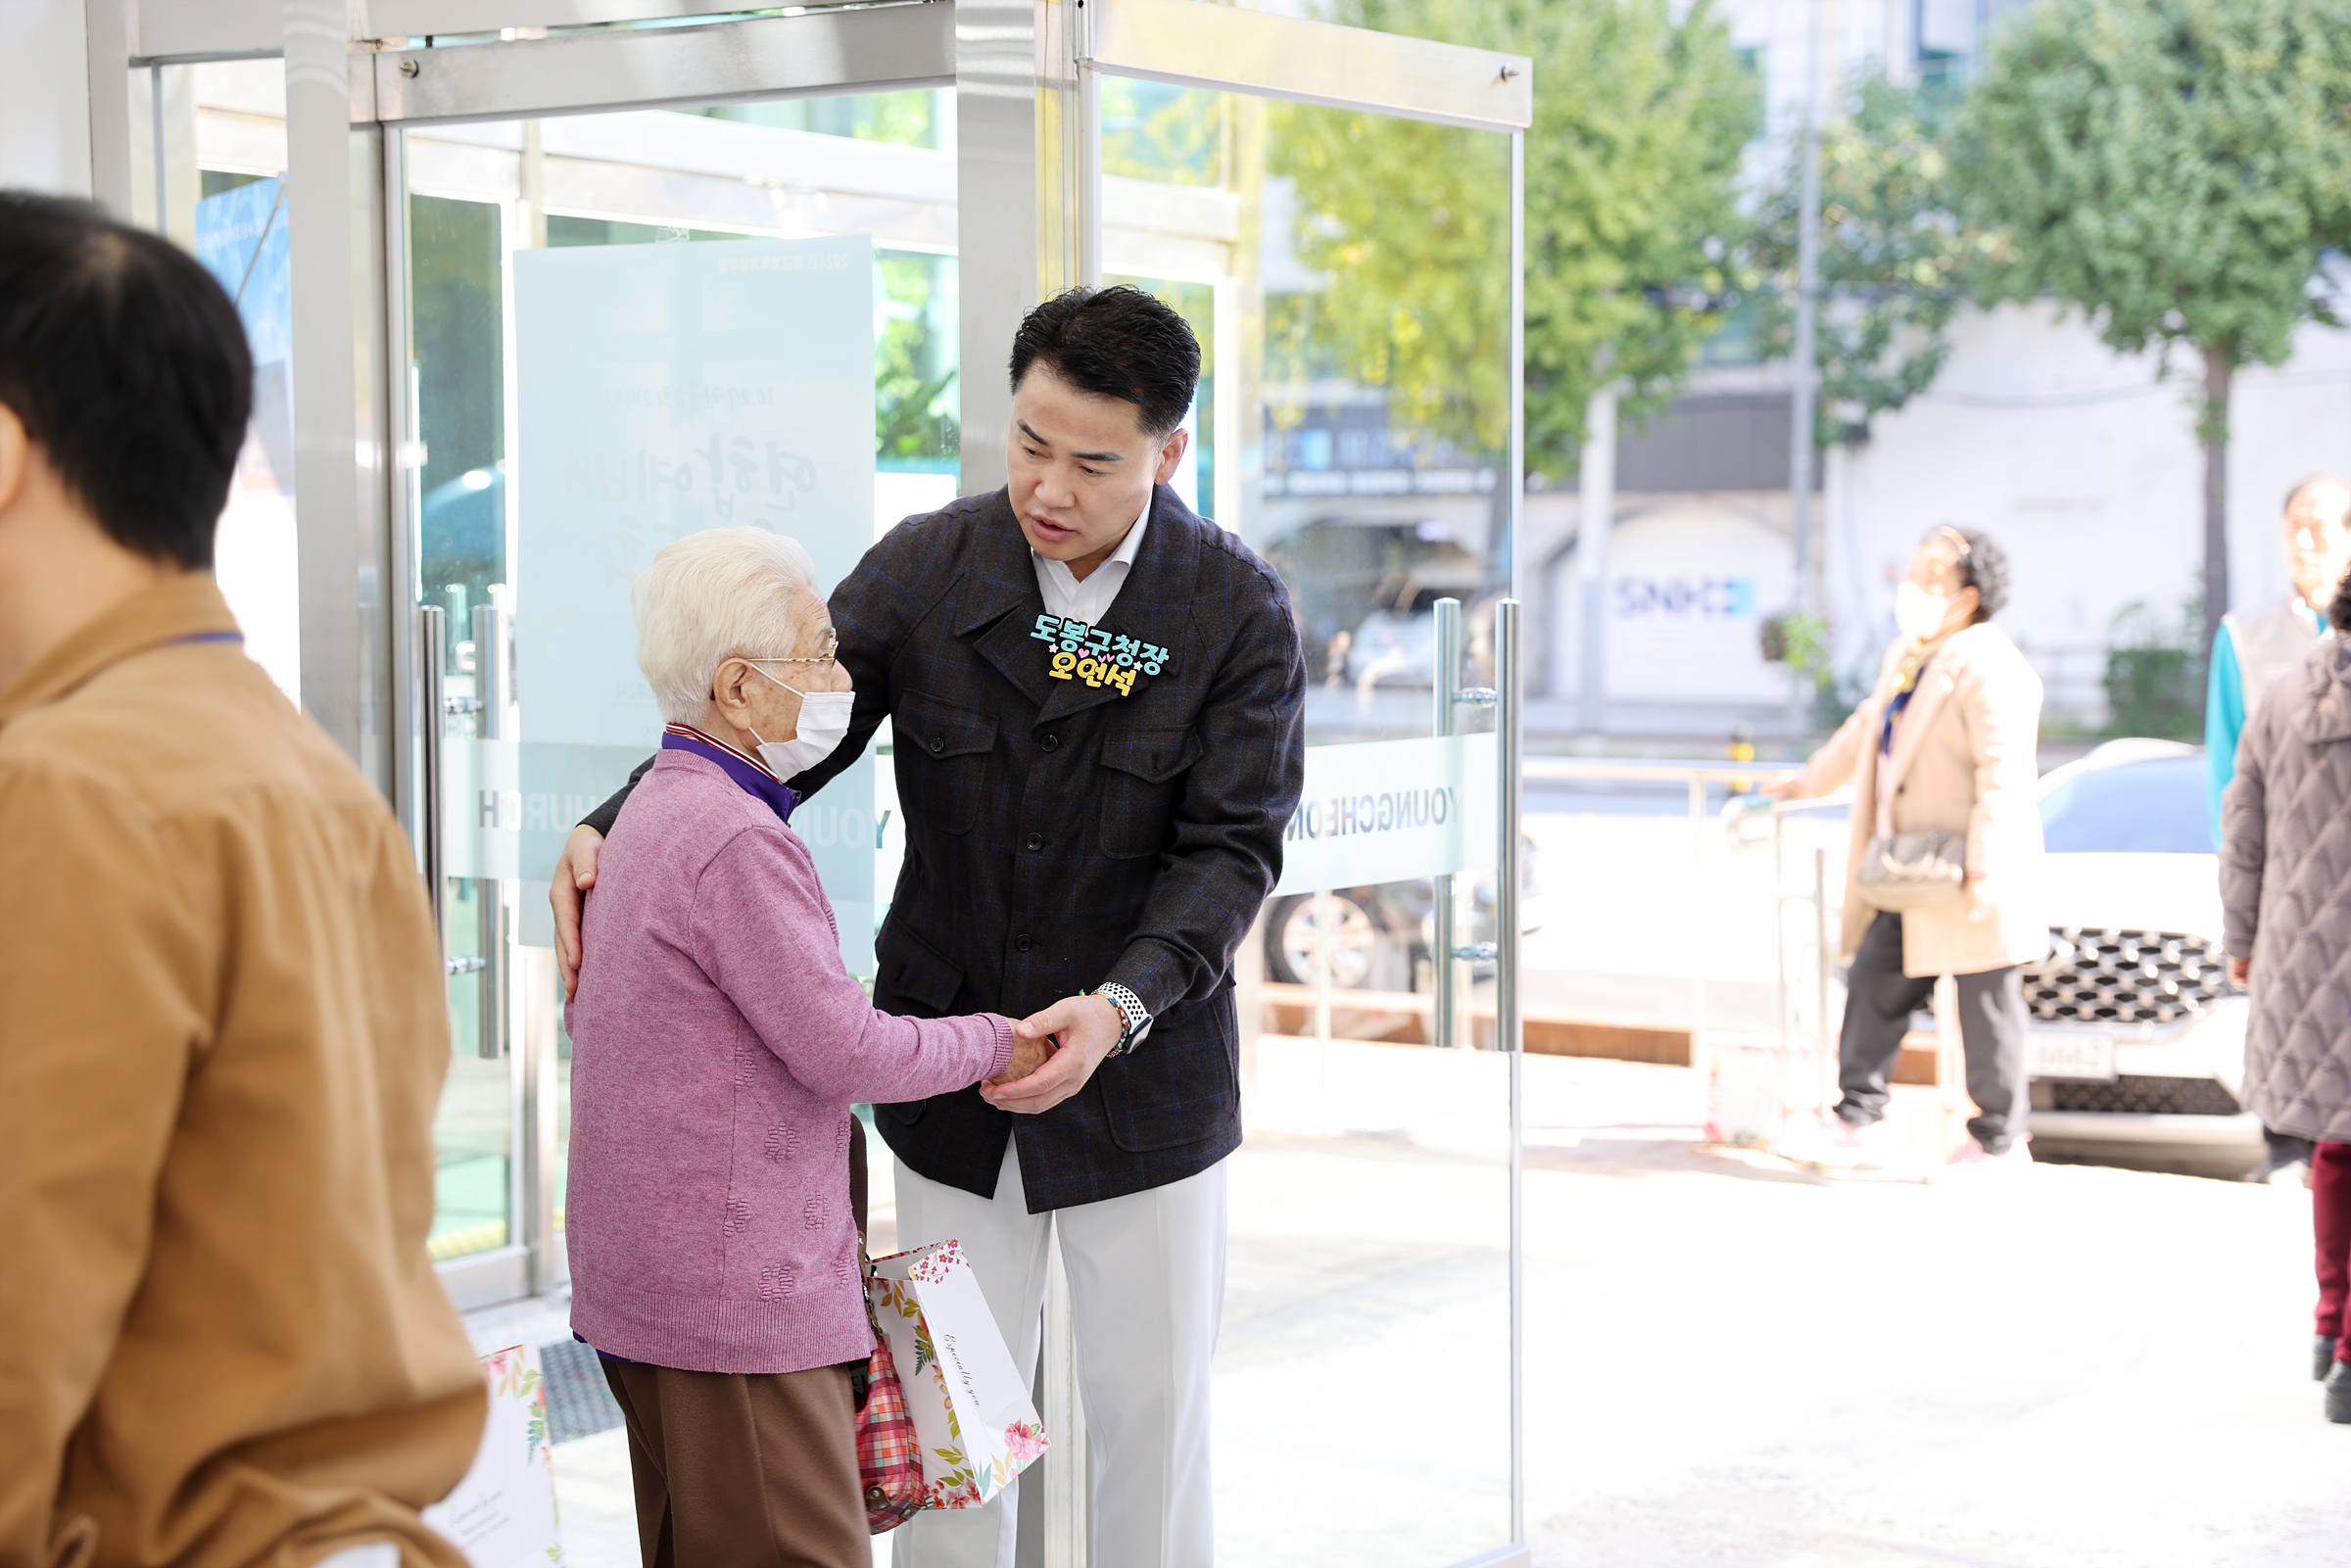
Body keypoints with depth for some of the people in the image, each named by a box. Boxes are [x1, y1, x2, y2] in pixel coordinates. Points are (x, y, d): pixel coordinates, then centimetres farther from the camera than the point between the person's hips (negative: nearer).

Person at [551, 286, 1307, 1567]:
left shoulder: (1239, 613, -11)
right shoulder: (924, 567, -6)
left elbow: (1231, 845, -14)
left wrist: (1121, 1006, -30)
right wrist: (615, 830, -24)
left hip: (1143, 1082, -1)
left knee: (1151, 1411, 11)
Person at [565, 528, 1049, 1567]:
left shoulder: (654, 811, 15)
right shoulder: (734, 839, -19)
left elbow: (585, 1016, 24)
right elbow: (842, 1051, -18)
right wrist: (993, 1044, -4)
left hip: (643, 1278, 11)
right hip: (733, 1298, -11)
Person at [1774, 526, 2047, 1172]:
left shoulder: (1988, 669, -15)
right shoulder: (1907, 658, 14)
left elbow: (2004, 777, -21)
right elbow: (1867, 729, 31)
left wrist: (1983, 871, -26)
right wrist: (1809, 781, 41)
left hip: (1968, 880, -9)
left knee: (1986, 1008, 0)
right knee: (1874, 981, 8)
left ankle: (1999, 1141, 10)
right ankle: (1858, 1122, 14)